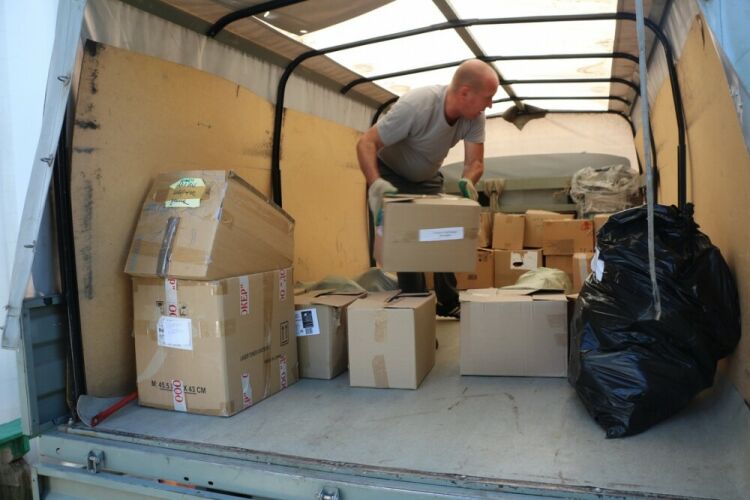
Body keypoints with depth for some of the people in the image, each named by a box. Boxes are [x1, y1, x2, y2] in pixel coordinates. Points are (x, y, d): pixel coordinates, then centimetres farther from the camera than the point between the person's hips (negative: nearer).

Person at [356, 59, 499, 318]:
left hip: (428, 179, 6)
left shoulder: (475, 117, -18)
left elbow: (475, 162, -15)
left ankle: (449, 304, 19)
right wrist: (375, 184, -50)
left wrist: (467, 182, -40)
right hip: (392, 177, -5)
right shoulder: (416, 105, -35)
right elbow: (366, 143, -33)